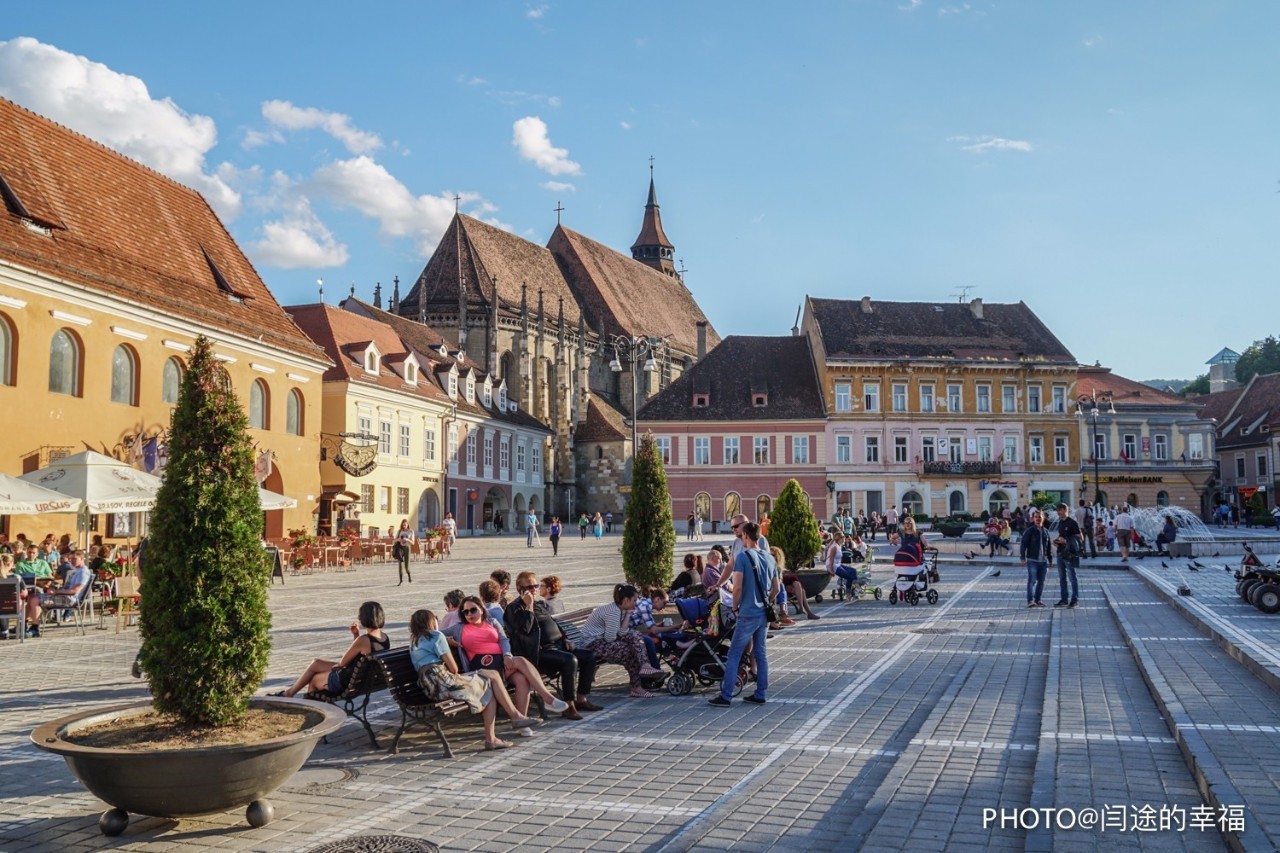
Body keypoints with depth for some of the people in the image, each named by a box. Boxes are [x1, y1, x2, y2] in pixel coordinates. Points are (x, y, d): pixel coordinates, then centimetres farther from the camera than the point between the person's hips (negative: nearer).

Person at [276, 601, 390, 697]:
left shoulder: (363, 640, -29)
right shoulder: (385, 638, -3)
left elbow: (343, 662, -17)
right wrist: (356, 635, -1)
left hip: (348, 682, -8)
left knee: (314, 679, 19)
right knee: (316, 663, 22)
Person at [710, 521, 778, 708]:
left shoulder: (743, 557, -12)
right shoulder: (769, 558, 8)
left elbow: (737, 587, -16)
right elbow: (776, 588, 12)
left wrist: (735, 607, -2)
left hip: (748, 614, -6)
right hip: (765, 614, 6)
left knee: (734, 655, -1)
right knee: (760, 653, 13)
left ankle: (725, 696, 0)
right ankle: (761, 694, 16)